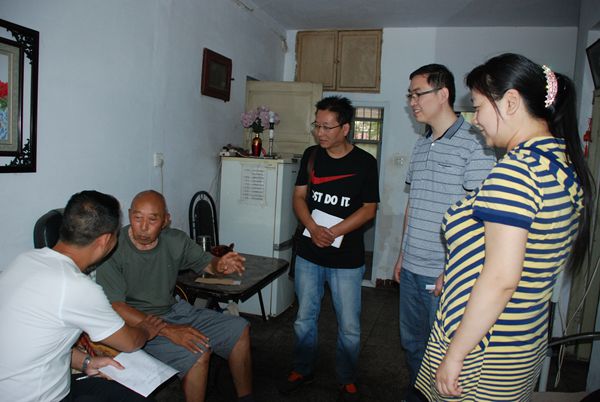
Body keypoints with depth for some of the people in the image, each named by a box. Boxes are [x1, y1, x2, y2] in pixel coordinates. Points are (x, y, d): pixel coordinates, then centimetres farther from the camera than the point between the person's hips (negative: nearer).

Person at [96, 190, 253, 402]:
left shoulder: (175, 240, -5)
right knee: (198, 352, -29)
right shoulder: (114, 249, -20)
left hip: (174, 310, 6)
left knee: (240, 329, 2)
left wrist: (221, 265, -19)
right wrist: (167, 330, -30)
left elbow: (206, 262, 8)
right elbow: (115, 307, -22)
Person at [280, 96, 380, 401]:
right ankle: (302, 370, 38)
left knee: (349, 327, 8)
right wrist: (313, 228, -15)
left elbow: (369, 209, -6)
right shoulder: (311, 155, 3)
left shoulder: (365, 162, -7)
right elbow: (299, 196, 3)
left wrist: (334, 232, -17)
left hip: (347, 259, -3)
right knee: (305, 319, 16)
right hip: (308, 254, 3)